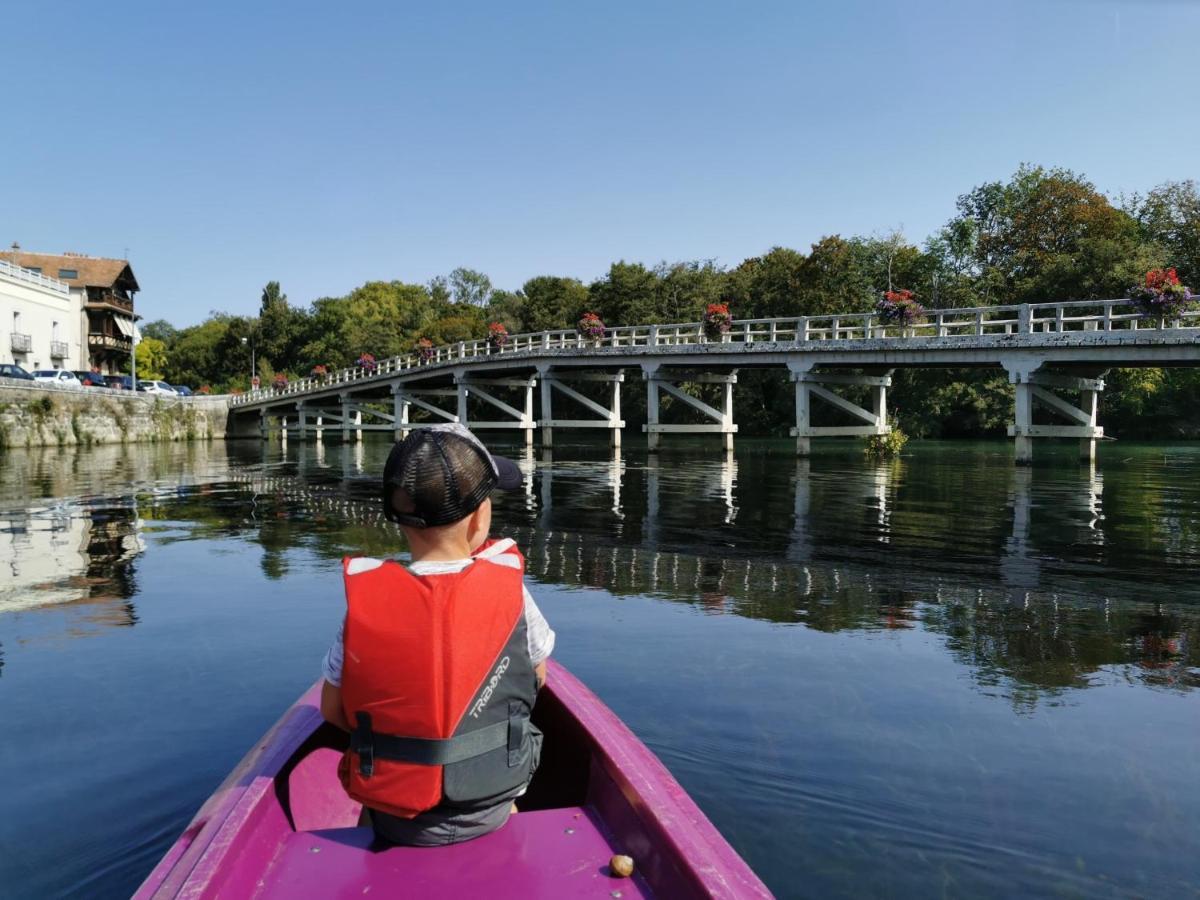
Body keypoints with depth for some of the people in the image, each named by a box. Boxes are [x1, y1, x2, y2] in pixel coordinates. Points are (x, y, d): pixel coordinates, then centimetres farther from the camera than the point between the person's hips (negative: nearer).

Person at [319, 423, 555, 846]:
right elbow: (537, 677, -1)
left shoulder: (364, 603, -17)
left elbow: (333, 710, -6)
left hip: (395, 823, 1)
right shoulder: (508, 592, -18)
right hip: (491, 815, 0)